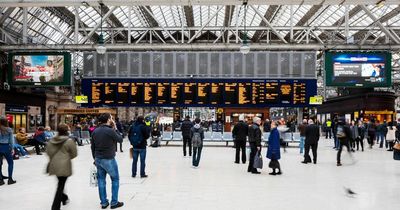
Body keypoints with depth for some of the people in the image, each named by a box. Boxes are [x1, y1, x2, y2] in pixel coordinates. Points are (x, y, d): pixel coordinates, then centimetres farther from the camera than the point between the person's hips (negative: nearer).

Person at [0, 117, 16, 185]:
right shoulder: (9, 130, -4)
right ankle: (10, 179, 7)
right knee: (10, 163, 11)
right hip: (6, 147, -2)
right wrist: (12, 148, 5)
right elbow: (11, 140, -2)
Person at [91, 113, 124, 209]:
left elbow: (92, 146, 9)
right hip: (109, 159, -6)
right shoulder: (110, 131, -19)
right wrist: (115, 128, 0)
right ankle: (114, 202, 11)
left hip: (98, 159, 6)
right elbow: (120, 139, -4)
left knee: (101, 180, 13)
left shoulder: (95, 131, 3)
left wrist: (95, 158, 19)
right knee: (115, 179, 9)